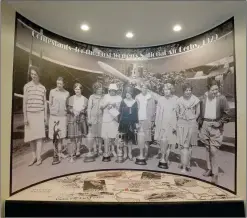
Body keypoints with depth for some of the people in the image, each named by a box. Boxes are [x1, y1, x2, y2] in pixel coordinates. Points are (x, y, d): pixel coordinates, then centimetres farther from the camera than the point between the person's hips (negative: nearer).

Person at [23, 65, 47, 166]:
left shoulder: (43, 88, 5)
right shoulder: (27, 86, 0)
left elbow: (44, 103, 8)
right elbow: (25, 102, -2)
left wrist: (45, 116, 4)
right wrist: (25, 117, -6)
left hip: (40, 114, 0)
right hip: (30, 114, 0)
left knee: (39, 136, -5)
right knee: (31, 136, 3)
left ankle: (39, 158, 0)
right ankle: (34, 157, 14)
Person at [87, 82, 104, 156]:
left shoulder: (103, 97, 5)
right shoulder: (92, 97, 3)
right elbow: (89, 108, 2)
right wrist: (89, 119, -3)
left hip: (101, 117, 1)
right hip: (93, 117, -1)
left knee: (100, 134, 2)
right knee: (94, 134, 2)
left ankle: (100, 148, 14)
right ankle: (94, 149, 12)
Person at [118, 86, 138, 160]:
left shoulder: (135, 102, 3)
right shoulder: (123, 102, 1)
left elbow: (136, 113, 5)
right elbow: (120, 113, 1)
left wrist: (136, 123, 1)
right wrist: (119, 122, -4)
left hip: (131, 123, 1)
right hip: (124, 122, 0)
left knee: (130, 138, 5)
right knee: (124, 138, 5)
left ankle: (130, 153, 15)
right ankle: (125, 153, 16)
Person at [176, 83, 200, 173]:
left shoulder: (195, 100, 0)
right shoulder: (179, 100, 3)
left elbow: (198, 113, 5)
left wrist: (192, 119, -2)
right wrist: (181, 118, 0)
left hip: (192, 124, -1)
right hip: (181, 124, 1)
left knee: (189, 145, 4)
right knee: (183, 145, 0)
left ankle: (185, 165, 14)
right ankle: (184, 165, 10)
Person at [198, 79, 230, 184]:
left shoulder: (222, 98, -6)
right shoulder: (203, 98, 4)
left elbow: (226, 114, -2)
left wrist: (220, 123, -10)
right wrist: (200, 122, 7)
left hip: (215, 125, -4)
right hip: (205, 124, 4)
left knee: (214, 150, -6)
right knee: (208, 148, 13)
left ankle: (215, 174, 5)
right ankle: (209, 169, 27)